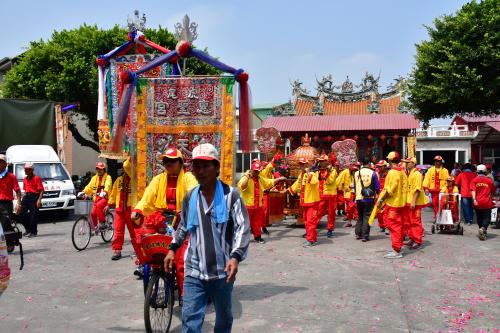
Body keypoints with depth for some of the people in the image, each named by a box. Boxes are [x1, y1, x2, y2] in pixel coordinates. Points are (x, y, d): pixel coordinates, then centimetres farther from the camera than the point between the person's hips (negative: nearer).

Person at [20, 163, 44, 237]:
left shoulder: (36, 178, -8)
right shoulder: (25, 179, 15)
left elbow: (41, 190, -12)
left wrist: (39, 200, -19)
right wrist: (24, 197, 16)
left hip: (34, 197, -7)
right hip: (27, 197, 7)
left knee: (33, 216, -3)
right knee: (23, 214, 6)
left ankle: (33, 232, 6)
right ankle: (28, 230, 22)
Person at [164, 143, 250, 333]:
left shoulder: (231, 195, -8)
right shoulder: (190, 197, 5)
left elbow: (243, 228, -12)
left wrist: (235, 256, -24)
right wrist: (173, 248, 15)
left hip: (222, 271, -2)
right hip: (194, 271, 2)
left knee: (224, 317, 19)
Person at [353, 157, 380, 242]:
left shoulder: (356, 173, 2)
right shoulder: (372, 173, -8)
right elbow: (377, 187, -5)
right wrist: (375, 193, 14)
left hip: (359, 198, 4)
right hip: (369, 199, -3)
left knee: (360, 216, 18)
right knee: (366, 216, 3)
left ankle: (358, 233, 20)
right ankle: (365, 236, 2)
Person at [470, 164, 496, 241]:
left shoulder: (474, 180, 1)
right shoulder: (489, 180, 3)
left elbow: (473, 190, -13)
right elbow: (493, 191, 14)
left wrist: (474, 199, -20)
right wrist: (491, 197, 33)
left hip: (477, 202, 1)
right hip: (487, 202, -1)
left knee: (479, 217, 16)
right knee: (487, 217, 0)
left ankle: (482, 230, 24)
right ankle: (483, 228, -24)